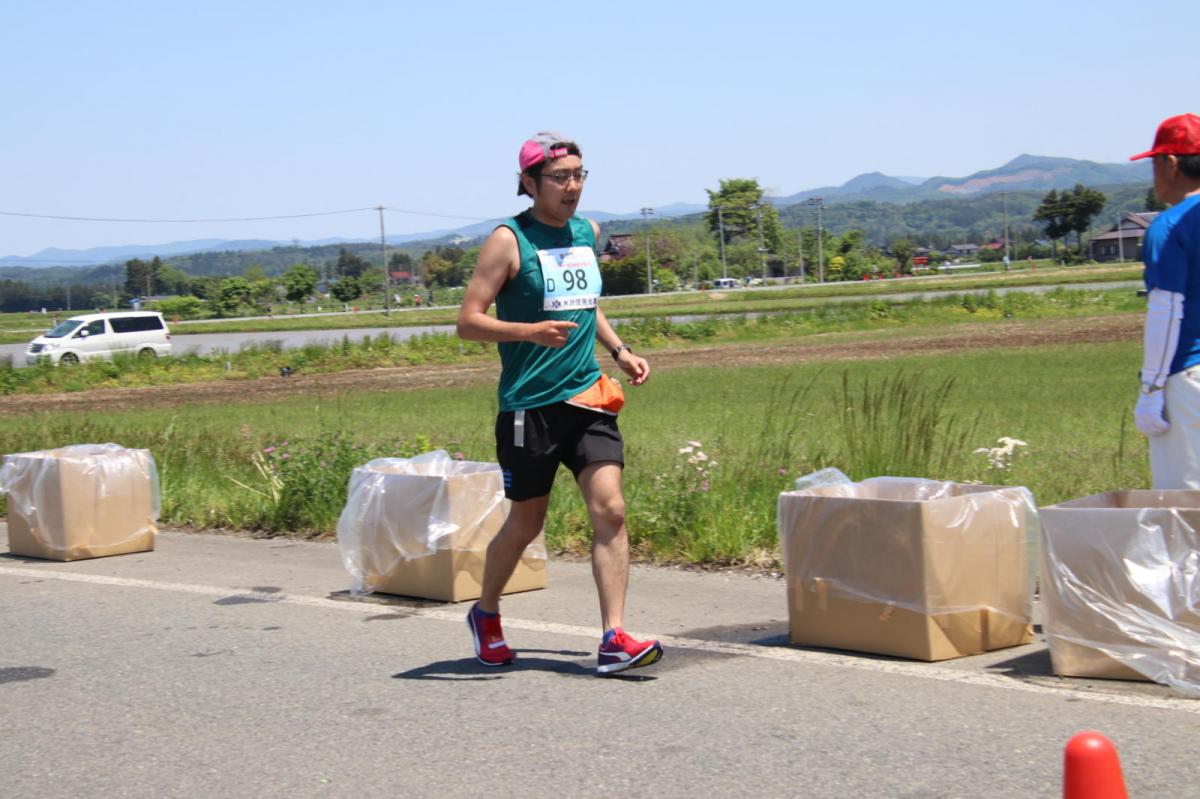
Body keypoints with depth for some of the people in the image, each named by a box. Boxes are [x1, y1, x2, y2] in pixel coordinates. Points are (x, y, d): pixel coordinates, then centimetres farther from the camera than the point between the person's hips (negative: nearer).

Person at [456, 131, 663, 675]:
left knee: (610, 510, -11)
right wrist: (530, 331, -26)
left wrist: (619, 351, 15)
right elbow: (468, 322, -10)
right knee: (526, 523, 8)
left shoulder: (587, 232, 13)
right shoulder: (510, 240, -6)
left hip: (587, 396, 5)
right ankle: (486, 615, 33)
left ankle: (614, 639, -10)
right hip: (529, 404, -5)